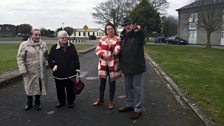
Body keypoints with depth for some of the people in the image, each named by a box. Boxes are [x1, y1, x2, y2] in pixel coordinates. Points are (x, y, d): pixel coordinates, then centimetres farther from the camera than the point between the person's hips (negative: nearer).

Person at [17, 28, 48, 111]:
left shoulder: (43, 44, 4)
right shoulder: (24, 45, -9)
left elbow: (46, 55, 17)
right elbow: (20, 58, -9)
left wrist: (45, 64, 6)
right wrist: (22, 70, -14)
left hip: (41, 72, 3)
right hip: (30, 72, -3)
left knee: (39, 87, 12)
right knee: (29, 88, 12)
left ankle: (37, 103, 31)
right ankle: (29, 103, 34)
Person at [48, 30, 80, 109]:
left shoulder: (71, 47, 4)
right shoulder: (54, 48, 0)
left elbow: (76, 58, 6)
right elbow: (50, 58, 3)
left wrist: (77, 68, 3)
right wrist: (53, 66, -12)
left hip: (70, 73, 0)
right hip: (59, 73, 0)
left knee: (70, 89, 9)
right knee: (60, 89, 12)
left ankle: (71, 102, 27)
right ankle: (61, 102, 31)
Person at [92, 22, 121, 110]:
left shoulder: (117, 39, -5)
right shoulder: (102, 39, 6)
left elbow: (116, 51, -14)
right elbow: (97, 50, 2)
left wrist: (110, 46, -27)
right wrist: (103, 55, -15)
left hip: (112, 64, -3)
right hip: (103, 63, 3)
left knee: (112, 82, 5)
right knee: (102, 81, 13)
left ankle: (111, 101, 19)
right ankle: (100, 98, 31)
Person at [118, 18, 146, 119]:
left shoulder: (138, 35, -8)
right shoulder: (123, 36, 11)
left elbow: (143, 35, -32)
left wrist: (138, 29, -50)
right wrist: (121, 64, 15)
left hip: (137, 66, -6)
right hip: (126, 67, 7)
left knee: (137, 88, 2)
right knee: (128, 87, 18)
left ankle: (138, 109, 13)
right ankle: (129, 105, 35)